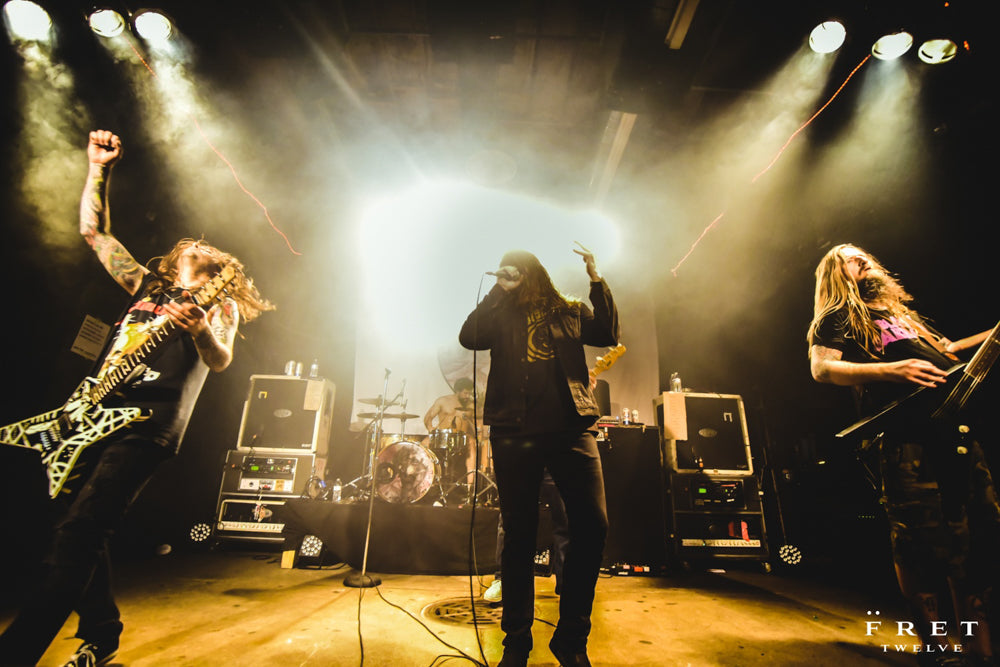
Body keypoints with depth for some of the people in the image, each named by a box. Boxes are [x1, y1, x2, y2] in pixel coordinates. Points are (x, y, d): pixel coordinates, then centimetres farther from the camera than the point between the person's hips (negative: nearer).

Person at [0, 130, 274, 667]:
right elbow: (93, 230, 28)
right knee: (81, 534, 9)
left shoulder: (219, 304, 6)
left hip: (147, 425, -6)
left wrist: (200, 331, -35)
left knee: (76, 534, -14)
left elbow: (221, 360, -14)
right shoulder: (149, 287, 23)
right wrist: (98, 169, 22)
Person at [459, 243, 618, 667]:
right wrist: (500, 291, 1)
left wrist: (597, 281, -1)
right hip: (515, 431, 0)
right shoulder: (501, 315, 16)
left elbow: (608, 334, 6)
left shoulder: (569, 312, 19)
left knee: (592, 525, -6)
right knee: (518, 533, 4)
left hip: (571, 428, 1)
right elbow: (469, 337, -1)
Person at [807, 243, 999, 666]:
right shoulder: (837, 318, 4)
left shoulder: (903, 310, 29)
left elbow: (940, 350, 37)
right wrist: (892, 370, -20)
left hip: (955, 424, 8)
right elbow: (821, 367, -11)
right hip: (903, 434, -8)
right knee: (924, 541, -8)